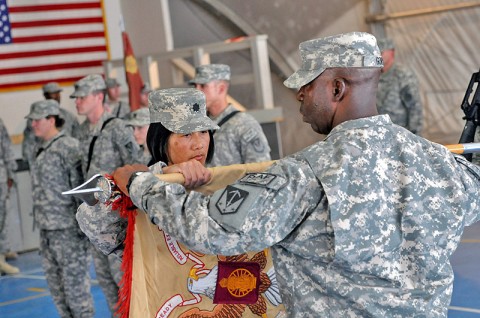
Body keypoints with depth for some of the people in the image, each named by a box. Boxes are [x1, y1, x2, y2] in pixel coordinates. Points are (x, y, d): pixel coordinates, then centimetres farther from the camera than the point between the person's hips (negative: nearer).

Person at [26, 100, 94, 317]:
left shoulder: (69, 147, -12)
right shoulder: (42, 150, 14)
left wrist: (83, 225, -17)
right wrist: (41, 224, 18)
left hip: (68, 229, -8)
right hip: (47, 230, 8)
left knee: (75, 282, -3)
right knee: (55, 282, 13)